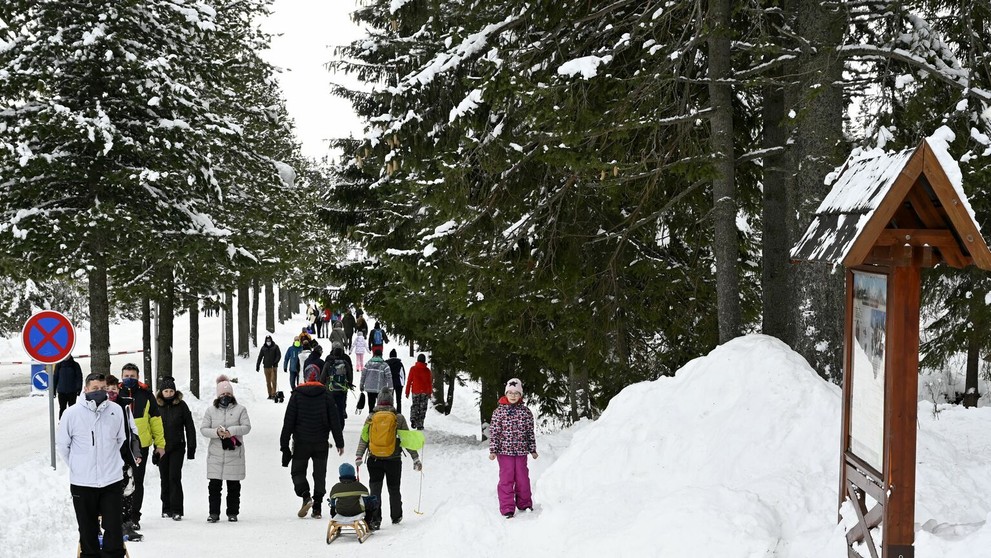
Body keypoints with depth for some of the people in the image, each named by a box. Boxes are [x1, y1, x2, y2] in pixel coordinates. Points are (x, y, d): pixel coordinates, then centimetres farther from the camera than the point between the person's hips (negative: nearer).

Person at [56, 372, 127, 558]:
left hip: (112, 481, 1)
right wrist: (77, 466, 7)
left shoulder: (116, 411, -1)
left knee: (114, 528, 1)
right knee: (88, 530, 9)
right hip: (82, 483, -1)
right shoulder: (72, 413, -7)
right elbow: (62, 444, 5)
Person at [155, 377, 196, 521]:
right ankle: (166, 508, 16)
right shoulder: (156, 406, 2)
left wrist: (191, 447, 1)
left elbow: (190, 427, 4)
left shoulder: (181, 405, 0)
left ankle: (176, 510, -6)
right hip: (161, 448, 2)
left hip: (177, 447, -2)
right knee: (164, 478, 7)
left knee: (175, 477, -8)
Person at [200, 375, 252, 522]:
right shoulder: (211, 410, 8)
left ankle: (232, 513, 14)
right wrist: (216, 432, -15)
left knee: (234, 485, 4)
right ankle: (214, 513, 4)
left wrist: (231, 431, -17)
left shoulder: (240, 409, 4)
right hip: (215, 453, 1)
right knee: (214, 485, -2)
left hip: (234, 453, -1)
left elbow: (247, 427, -3)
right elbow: (203, 429, 4)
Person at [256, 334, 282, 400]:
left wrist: (275, 362, -14)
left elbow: (279, 355, 0)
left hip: (273, 366, -3)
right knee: (268, 381, 5)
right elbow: (260, 357, 11)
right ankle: (270, 394, 10)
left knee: (273, 380, -9)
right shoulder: (263, 348, 9)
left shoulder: (275, 347, 1)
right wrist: (257, 365, 5)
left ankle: (273, 394, -9)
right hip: (266, 367, 3)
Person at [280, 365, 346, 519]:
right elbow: (334, 421, 1)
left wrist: (284, 444, 1)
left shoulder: (296, 395, -4)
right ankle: (317, 508, 5)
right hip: (321, 443, 2)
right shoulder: (326, 395, 0)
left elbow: (288, 421, -4)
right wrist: (339, 443, 7)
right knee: (320, 474, 9)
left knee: (298, 471, 9)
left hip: (301, 442, -1)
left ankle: (305, 496, -16)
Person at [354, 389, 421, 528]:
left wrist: (358, 457, 4)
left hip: (374, 459, 0)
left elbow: (363, 439, 0)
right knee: (394, 489, 16)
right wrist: (416, 458, 6)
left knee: (375, 489, 2)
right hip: (393, 460, 0)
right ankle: (396, 516, 29)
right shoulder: (399, 418, -3)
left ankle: (375, 518, -9)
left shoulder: (371, 417, 0)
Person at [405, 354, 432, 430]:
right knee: (422, 408, 5)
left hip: (415, 391, 0)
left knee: (415, 406, 16)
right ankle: (419, 425, 3)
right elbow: (430, 383, 4)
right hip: (425, 392, 0)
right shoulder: (427, 370, -1)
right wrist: (429, 393, 14)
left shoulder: (413, 369, -3)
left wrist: (407, 392, 6)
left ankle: (413, 419, -7)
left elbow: (409, 381, -1)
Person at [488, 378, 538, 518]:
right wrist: (493, 450, -8)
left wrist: (533, 449, 10)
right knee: (506, 479, -1)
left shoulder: (526, 412, 3)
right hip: (504, 450, -2)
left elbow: (530, 432, 9)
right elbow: (494, 432, -4)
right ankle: (507, 508, 4)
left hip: (521, 451, 2)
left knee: (522, 478, 8)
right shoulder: (499, 411, -3)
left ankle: (524, 504, 26)